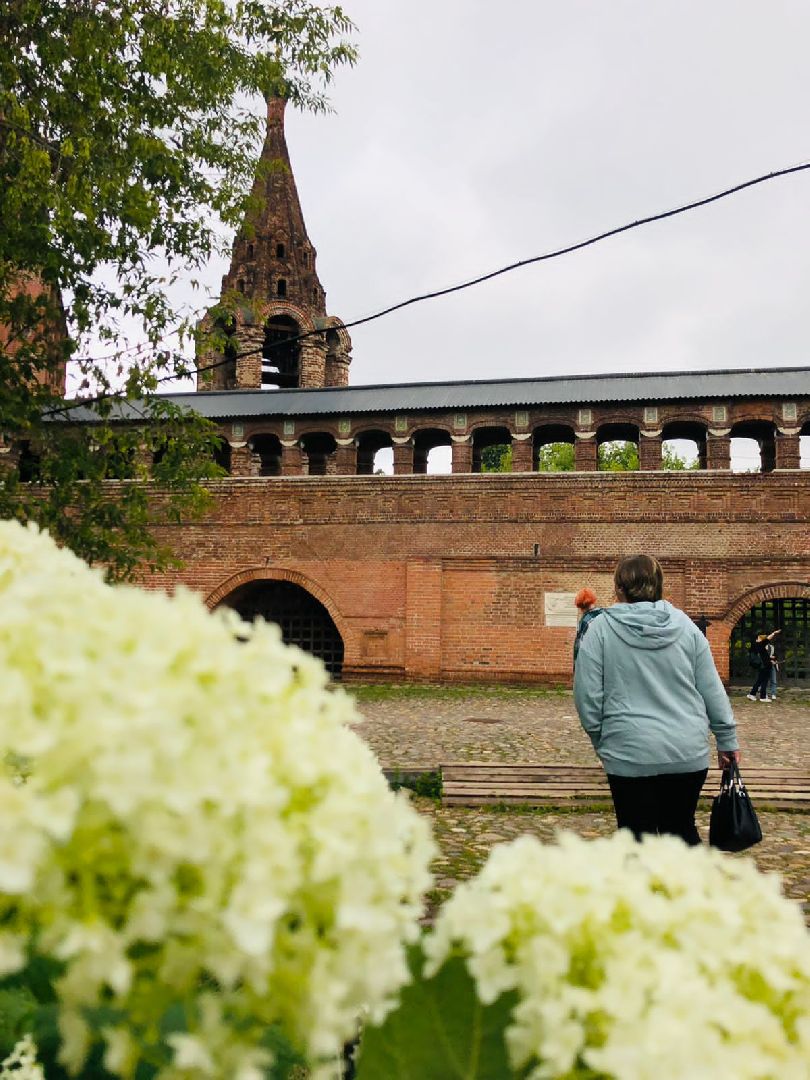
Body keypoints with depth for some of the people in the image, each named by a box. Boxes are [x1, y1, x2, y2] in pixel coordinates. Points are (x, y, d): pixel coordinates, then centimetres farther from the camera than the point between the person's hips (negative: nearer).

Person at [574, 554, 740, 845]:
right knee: (682, 830, 18)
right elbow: (713, 690, 5)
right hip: (689, 753, 3)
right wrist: (727, 740, 15)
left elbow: (587, 695, -4)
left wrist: (601, 740, 10)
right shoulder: (685, 625, 3)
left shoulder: (602, 628, -5)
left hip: (631, 755, -3)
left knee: (638, 836, 9)